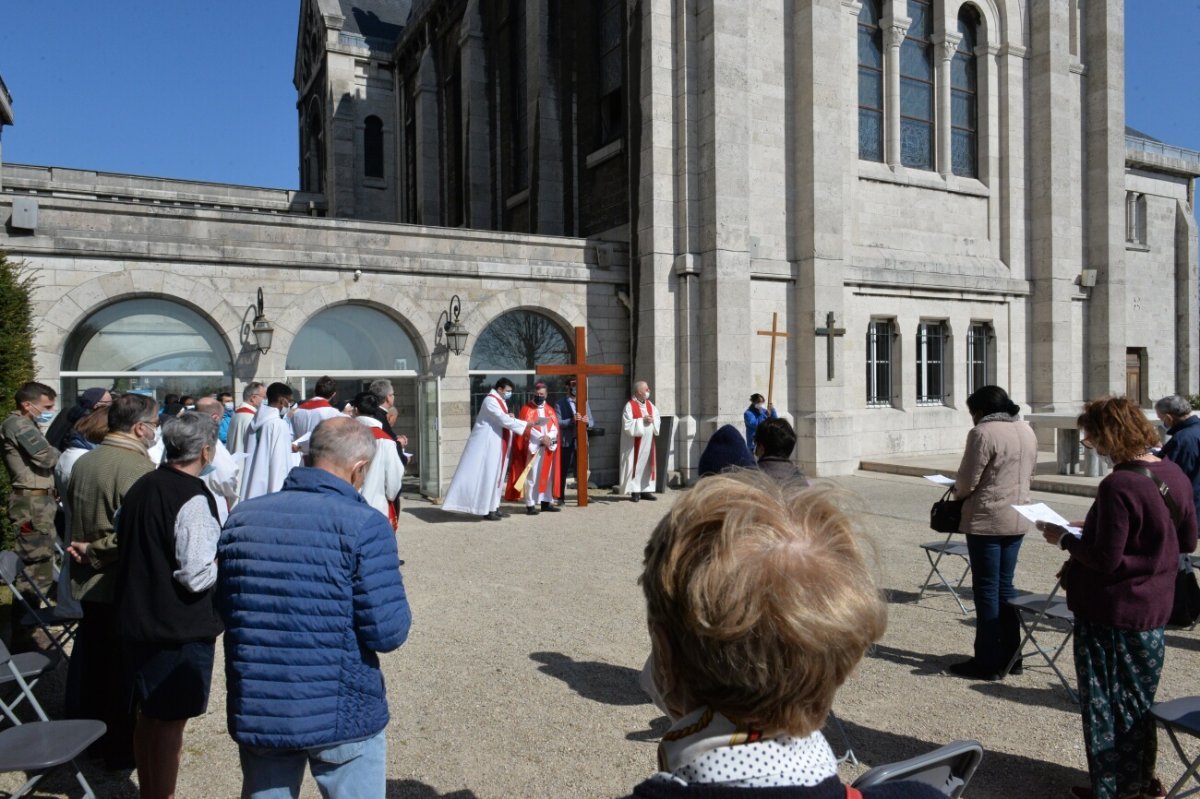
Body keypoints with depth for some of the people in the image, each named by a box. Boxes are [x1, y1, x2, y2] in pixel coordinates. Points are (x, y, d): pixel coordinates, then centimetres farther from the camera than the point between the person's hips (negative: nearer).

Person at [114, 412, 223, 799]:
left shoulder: (140, 488, 5)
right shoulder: (193, 498, -21)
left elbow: (132, 548, 16)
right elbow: (197, 576, -23)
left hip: (137, 620, 8)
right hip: (181, 627, -8)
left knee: (147, 716, 21)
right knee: (170, 723, 5)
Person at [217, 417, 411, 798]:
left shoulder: (242, 516, 0)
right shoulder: (364, 525, -17)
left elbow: (224, 608, 11)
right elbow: (387, 632, -18)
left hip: (256, 711, 5)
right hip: (340, 712, -4)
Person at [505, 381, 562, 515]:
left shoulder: (549, 410, 14)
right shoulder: (526, 409, 0)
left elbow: (555, 427, 4)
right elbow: (527, 427, -11)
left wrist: (549, 437, -15)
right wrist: (542, 437, -18)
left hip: (548, 448, 5)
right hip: (533, 447, -5)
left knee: (548, 475, 8)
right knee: (532, 476, -6)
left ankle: (547, 501, 15)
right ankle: (530, 505, -5)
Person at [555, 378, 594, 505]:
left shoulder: (585, 403, 12)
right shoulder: (560, 404, -1)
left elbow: (592, 422, 9)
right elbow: (558, 423, -10)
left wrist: (587, 421, -14)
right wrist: (572, 420, -25)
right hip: (566, 442, -3)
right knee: (563, 471, 4)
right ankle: (561, 497, 11)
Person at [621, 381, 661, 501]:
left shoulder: (650, 405, 12)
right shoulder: (630, 406, -8)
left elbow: (658, 421, 13)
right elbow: (627, 425, -14)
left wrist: (652, 421, -8)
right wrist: (642, 420, -17)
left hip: (648, 442, 6)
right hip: (635, 443, -6)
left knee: (647, 464, 7)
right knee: (636, 465, -4)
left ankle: (646, 490, 13)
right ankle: (635, 491, 1)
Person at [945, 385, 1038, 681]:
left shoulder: (983, 433, -17)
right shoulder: (1027, 431, 9)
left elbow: (967, 481, -16)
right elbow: (1029, 475, 16)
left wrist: (956, 492, 5)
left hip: (987, 521, -8)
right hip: (1017, 520, 8)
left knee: (986, 590, 1)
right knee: (1005, 586, 17)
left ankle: (988, 662, 8)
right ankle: (1011, 656, 24)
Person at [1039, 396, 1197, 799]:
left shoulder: (1118, 486, -25)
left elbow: (1105, 560, -24)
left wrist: (1064, 538, -8)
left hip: (1112, 613, -8)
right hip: (1154, 610, 8)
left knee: (1107, 704, 8)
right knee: (1139, 699, 22)